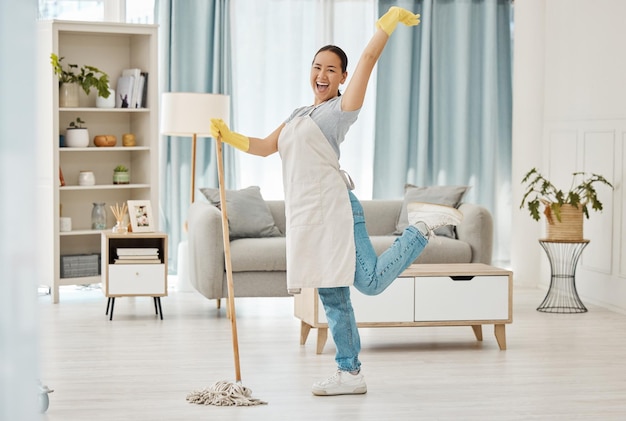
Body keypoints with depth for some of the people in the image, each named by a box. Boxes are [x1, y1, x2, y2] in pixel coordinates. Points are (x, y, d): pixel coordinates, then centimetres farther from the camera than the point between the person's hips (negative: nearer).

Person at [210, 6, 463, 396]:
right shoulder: (299, 115, 23)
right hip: (306, 215, 7)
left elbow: (368, 59, -8)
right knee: (332, 299, 8)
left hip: (334, 208, -7)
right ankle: (350, 374, 12)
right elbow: (266, 147, 28)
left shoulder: (342, 108, 0)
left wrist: (390, 22, -11)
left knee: (370, 282, -18)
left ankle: (421, 226, 2)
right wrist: (229, 136, 16)